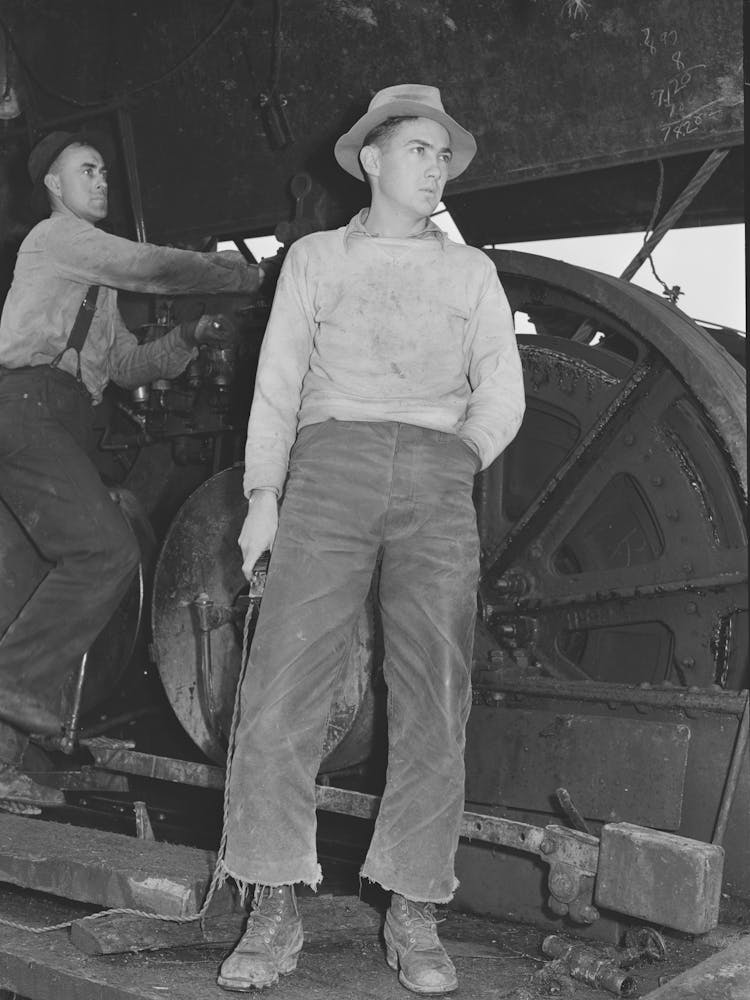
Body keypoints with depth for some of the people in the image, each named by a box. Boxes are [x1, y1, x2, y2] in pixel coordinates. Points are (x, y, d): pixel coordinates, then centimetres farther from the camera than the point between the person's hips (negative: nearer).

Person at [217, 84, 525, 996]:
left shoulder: (471, 272, 20)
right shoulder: (314, 259, 18)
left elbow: (501, 397, 13)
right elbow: (277, 386, 10)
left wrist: (442, 478, 2)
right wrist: (263, 495, -2)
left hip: (438, 481, 1)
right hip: (330, 467, -1)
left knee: (432, 697, -7)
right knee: (283, 684, -12)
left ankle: (412, 920, 1)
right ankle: (272, 918, -5)